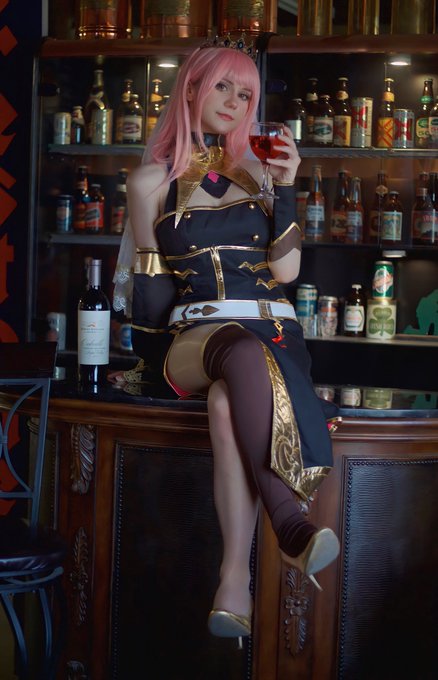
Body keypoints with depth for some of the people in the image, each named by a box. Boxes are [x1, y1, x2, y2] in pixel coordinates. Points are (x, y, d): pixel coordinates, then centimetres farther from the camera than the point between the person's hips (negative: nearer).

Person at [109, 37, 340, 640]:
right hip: (194, 335, -1)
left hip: (272, 331, 1)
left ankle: (236, 574, -44)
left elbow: (285, 269, 8)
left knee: (227, 401, -36)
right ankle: (290, 525, -48)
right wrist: (138, 359, 12)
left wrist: (286, 187, 1)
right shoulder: (151, 181, 14)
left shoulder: (256, 175, 19)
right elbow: (147, 281, 15)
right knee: (243, 351, -41)